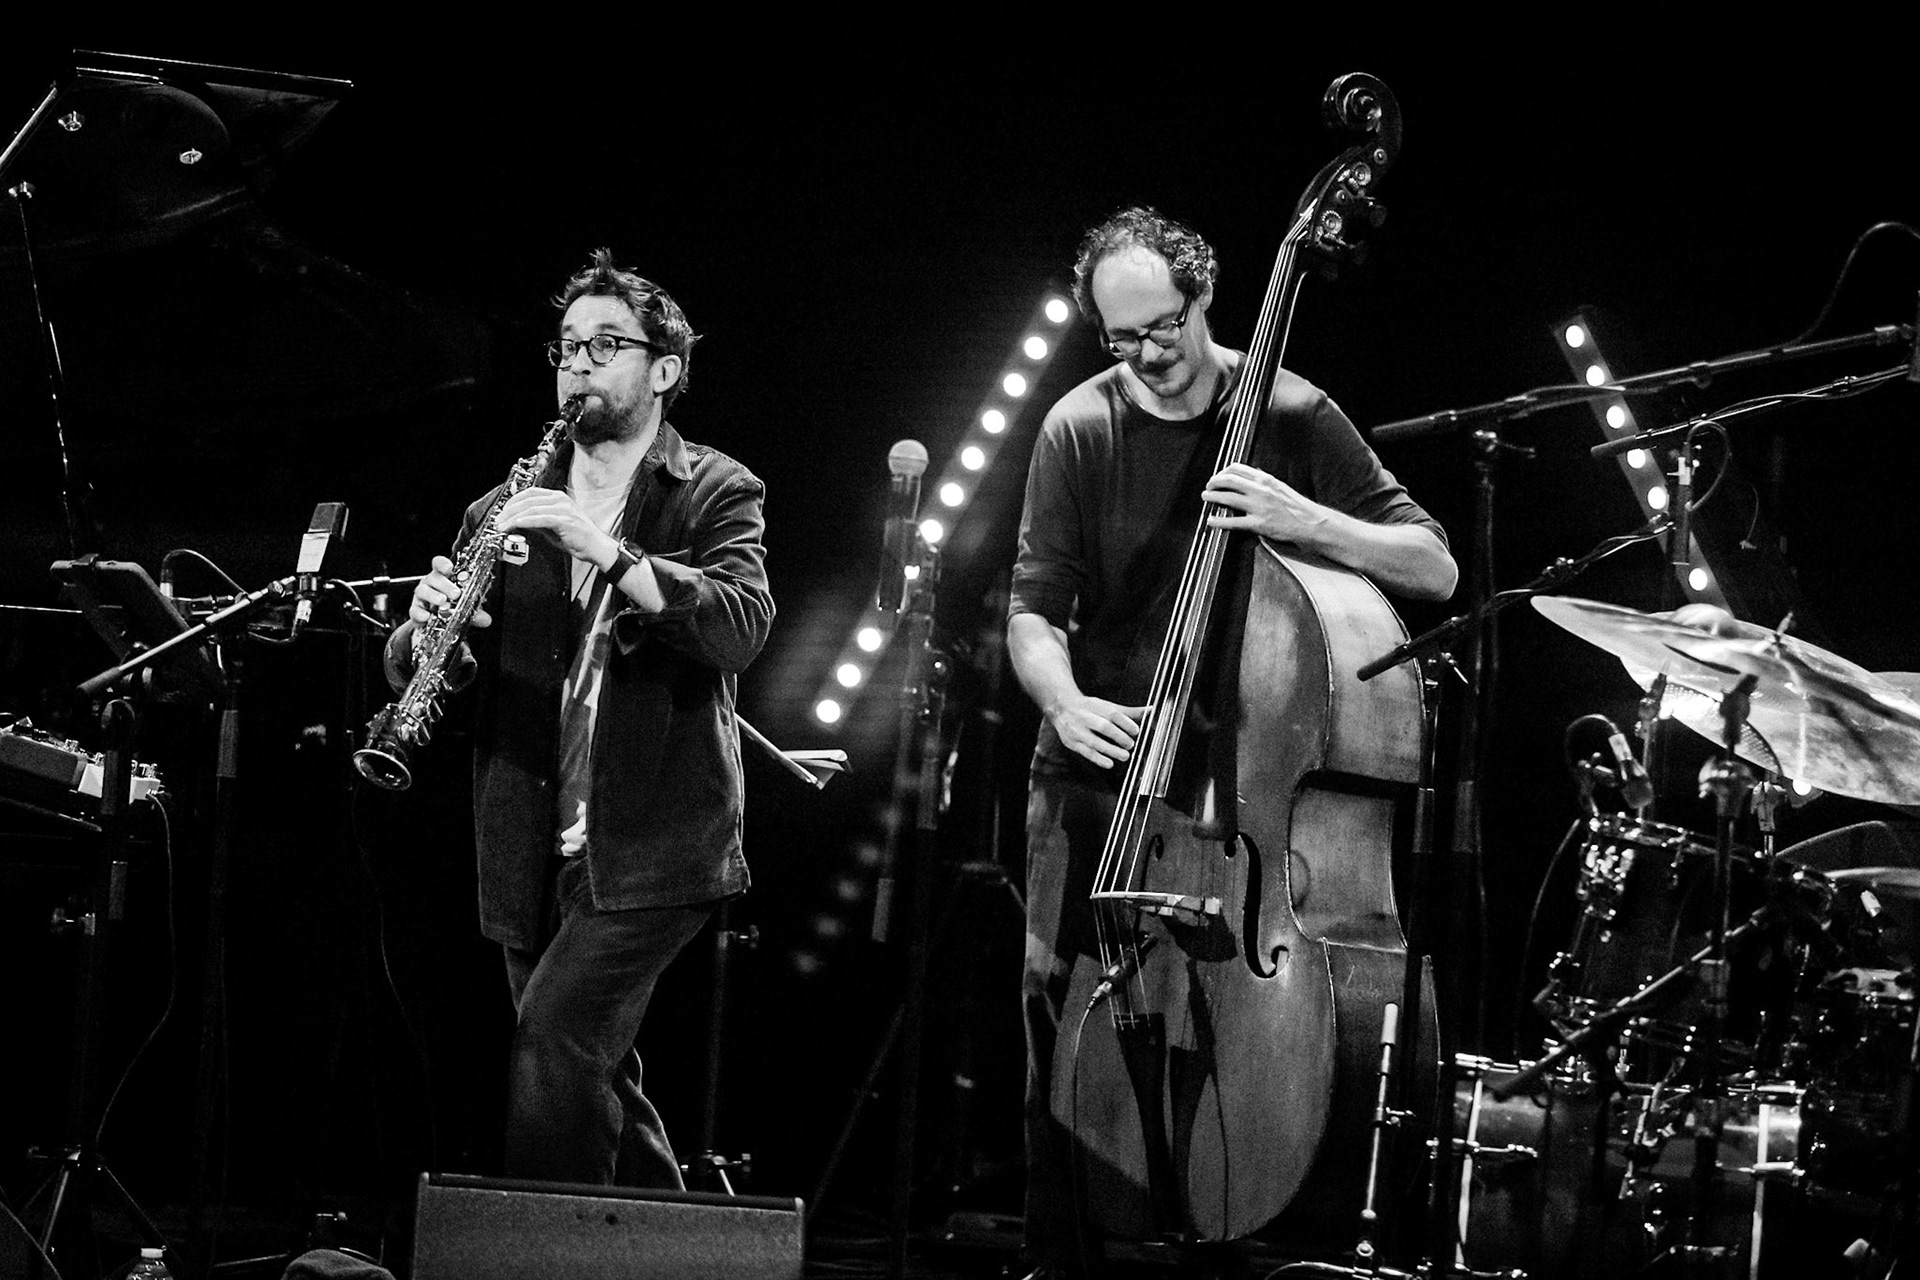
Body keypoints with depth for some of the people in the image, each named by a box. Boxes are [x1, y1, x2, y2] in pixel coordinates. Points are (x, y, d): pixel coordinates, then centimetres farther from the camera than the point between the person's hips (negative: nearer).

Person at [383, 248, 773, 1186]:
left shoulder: (715, 494, 2)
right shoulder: (510, 513, 13)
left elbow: (740, 627, -17)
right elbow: (408, 669, 10)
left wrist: (608, 551, -28)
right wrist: (425, 628, -14)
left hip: (651, 847, -5)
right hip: (538, 855, 5)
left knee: (554, 1037, -20)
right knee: (594, 1078, 10)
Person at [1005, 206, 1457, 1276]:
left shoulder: (1290, 416, -4)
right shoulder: (1079, 431, -1)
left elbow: (1435, 571, -8)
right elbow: (1034, 613, -1)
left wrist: (1306, 519, -24)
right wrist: (1067, 703, -22)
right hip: (1100, 765, 2)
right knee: (1064, 1008, -5)